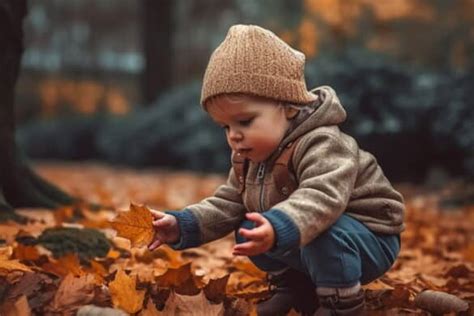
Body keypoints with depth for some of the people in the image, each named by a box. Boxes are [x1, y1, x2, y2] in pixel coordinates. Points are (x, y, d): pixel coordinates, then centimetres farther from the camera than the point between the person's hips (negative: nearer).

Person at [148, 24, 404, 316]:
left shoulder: (320, 145, -29)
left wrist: (278, 229, -65)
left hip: (369, 240, -9)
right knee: (248, 232, 5)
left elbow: (321, 199, -47)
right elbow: (227, 204, 6)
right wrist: (182, 225, -10)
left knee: (321, 235, -37)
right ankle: (295, 288, 18)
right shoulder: (249, 159, 1)